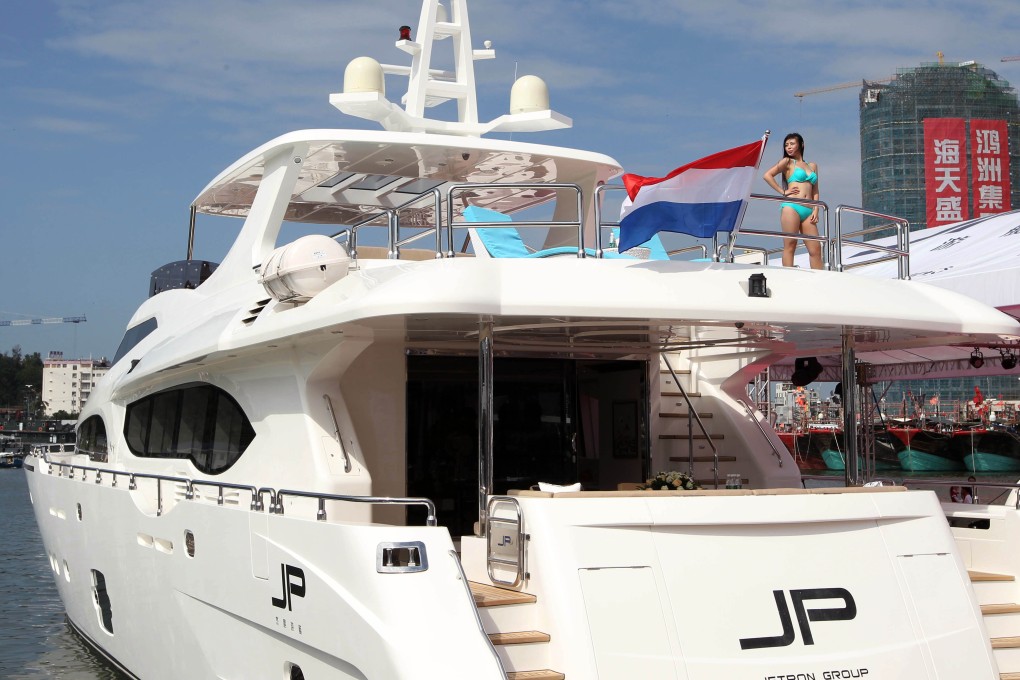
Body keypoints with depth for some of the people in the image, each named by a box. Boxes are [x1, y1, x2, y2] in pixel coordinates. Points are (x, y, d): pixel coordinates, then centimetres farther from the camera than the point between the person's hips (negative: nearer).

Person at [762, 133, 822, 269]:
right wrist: (783, 192, -6)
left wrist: (815, 210, 5)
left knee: (816, 249, -2)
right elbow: (767, 175, -5)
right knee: (790, 246, -7)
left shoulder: (812, 166, 22)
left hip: (808, 211, 4)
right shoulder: (787, 162, 8)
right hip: (792, 207, -4)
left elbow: (815, 191, 18)